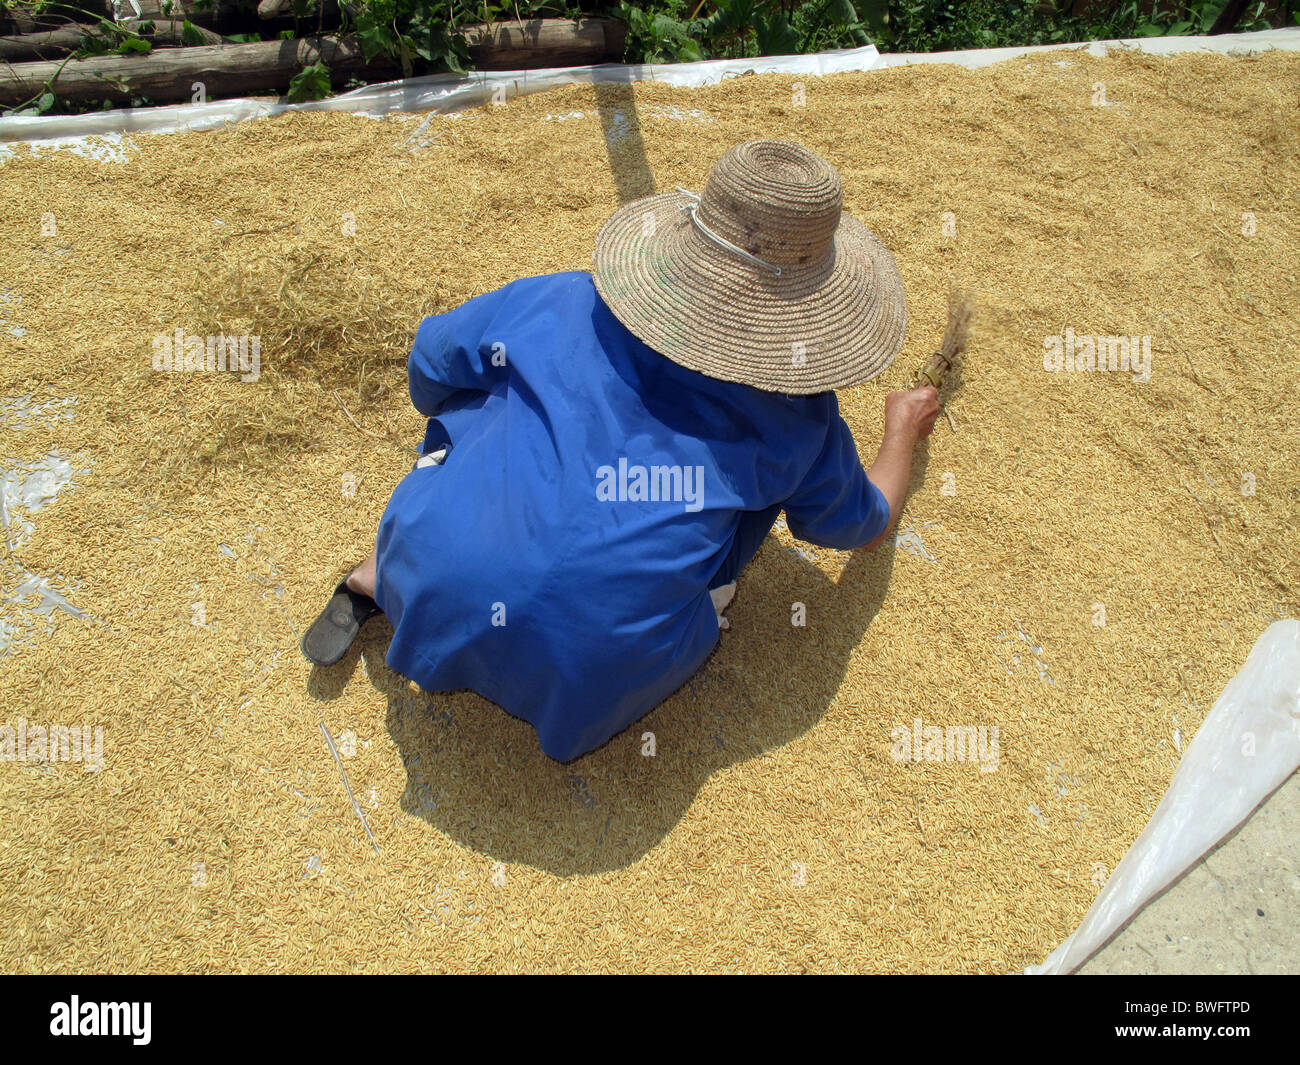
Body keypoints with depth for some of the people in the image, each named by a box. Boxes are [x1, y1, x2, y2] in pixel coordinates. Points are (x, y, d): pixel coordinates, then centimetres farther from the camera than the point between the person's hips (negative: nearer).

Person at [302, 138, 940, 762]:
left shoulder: (569, 302, 4)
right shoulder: (797, 414, 3)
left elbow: (431, 367, 20)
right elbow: (866, 526, 22)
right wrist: (903, 429, 41)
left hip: (429, 602, 2)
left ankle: (366, 585, 22)